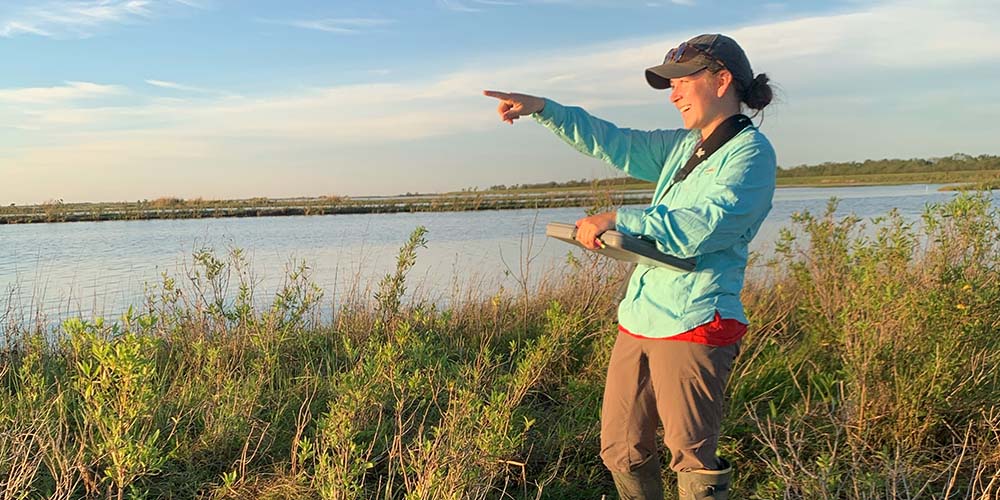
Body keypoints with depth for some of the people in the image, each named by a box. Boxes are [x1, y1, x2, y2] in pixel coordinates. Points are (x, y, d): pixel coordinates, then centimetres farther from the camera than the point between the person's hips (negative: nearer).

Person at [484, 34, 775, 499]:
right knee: (621, 454, 12)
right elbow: (615, 143, 20)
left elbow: (702, 228, -20)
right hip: (638, 321, 8)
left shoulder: (750, 151, -7)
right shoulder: (681, 146, 18)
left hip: (693, 326, -8)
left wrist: (618, 220, -18)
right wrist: (543, 108, 11)